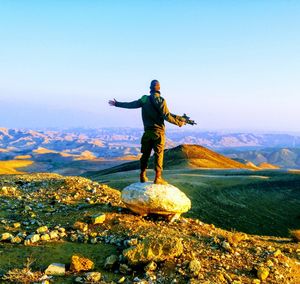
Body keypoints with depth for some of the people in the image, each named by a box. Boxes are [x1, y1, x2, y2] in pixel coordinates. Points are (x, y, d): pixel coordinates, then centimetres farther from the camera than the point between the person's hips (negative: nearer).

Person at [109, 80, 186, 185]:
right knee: (159, 155, 1)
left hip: (147, 131, 4)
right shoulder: (161, 100, -8)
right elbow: (167, 116, -12)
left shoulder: (144, 99, 3)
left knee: (145, 154, 12)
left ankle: (142, 176, 19)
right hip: (158, 131, -4)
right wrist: (179, 123, -1)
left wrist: (116, 104, 20)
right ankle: (158, 178, 0)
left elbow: (130, 104, 7)